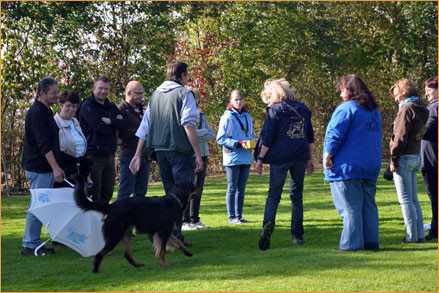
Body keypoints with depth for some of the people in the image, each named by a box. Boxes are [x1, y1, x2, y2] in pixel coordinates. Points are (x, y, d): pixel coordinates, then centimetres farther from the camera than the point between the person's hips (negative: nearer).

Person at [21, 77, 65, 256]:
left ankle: (31, 243, 15)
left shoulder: (45, 111, 16)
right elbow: (43, 144, -23)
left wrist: (55, 167, 21)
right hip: (38, 168, -10)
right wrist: (55, 167, -28)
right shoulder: (37, 113, -16)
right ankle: (30, 246, -3)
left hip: (45, 168, 10)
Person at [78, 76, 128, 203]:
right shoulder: (87, 106, -5)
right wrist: (116, 123, -3)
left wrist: (109, 121, -12)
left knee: (107, 193, 10)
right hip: (93, 156, -7)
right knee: (93, 194, -5)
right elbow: (99, 127, -17)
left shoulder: (111, 107, 17)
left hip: (109, 155, 7)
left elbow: (124, 123, 3)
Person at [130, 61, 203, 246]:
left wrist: (138, 155, 17)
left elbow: (144, 127, 15)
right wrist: (198, 154, -14)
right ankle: (174, 236, -14)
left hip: (159, 150, 7)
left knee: (170, 194, 15)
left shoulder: (155, 94, 16)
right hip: (179, 150, -7)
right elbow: (189, 125, -14)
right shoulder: (184, 94, -5)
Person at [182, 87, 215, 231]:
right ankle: (184, 221, -4)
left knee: (198, 188, 8)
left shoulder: (201, 115, 17)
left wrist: (197, 134, -8)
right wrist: (203, 133, -9)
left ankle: (194, 220, 14)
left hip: (202, 155, 7)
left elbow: (211, 134, 9)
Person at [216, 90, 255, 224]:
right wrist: (239, 144, -17)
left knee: (241, 188, 9)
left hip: (245, 157, 6)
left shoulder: (247, 117, 11)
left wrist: (251, 143, -2)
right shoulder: (227, 117, -7)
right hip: (232, 157, -6)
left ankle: (239, 215, 16)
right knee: (232, 188, -1)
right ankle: (232, 217, 4)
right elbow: (220, 138, -10)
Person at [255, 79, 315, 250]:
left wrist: (260, 159, -3)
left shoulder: (275, 110, -4)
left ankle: (268, 222, -27)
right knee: (296, 195, 12)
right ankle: (298, 235, 10)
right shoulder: (302, 109, 12)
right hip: (300, 158, 4)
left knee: (273, 194, 0)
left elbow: (268, 138, -9)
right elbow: (310, 136, 14)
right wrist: (310, 158, 20)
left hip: (280, 157, -4)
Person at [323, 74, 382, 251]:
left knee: (350, 206, -5)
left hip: (347, 166, -8)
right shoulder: (374, 111, 17)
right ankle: (371, 241, 10)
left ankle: (352, 244, -6)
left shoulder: (346, 108, -10)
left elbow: (335, 135, -14)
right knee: (368, 205, 10)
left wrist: (328, 157, -8)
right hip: (371, 167, 8)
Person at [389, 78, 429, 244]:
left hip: (405, 157, -9)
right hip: (416, 157, 9)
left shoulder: (407, 109, -13)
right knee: (413, 199, 13)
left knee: (406, 200, -5)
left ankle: (412, 236, -5)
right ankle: (420, 234, 13)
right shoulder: (420, 110, 15)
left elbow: (401, 137, -17)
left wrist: (393, 159, -12)